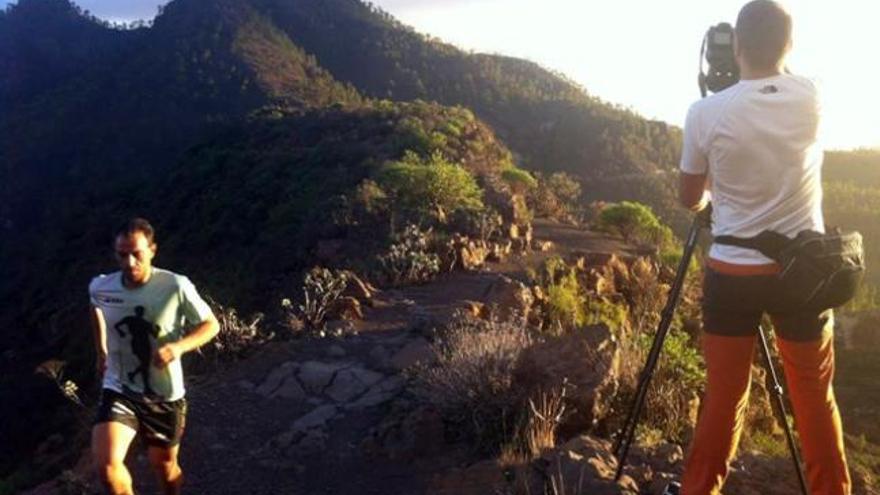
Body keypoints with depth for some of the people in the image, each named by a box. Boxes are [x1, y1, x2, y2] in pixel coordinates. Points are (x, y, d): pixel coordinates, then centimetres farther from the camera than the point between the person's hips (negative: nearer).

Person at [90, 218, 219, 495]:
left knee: (164, 463, 18)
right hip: (119, 390, 1)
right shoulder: (100, 288, -11)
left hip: (165, 394, -1)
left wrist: (179, 346, -29)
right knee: (105, 462, -21)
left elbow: (211, 325, -11)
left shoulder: (176, 287, -21)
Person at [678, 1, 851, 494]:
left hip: (733, 273, -1)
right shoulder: (812, 98, -4)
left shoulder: (707, 112, -10)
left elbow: (691, 199, 3)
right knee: (816, 397, 16)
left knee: (723, 398, 10)